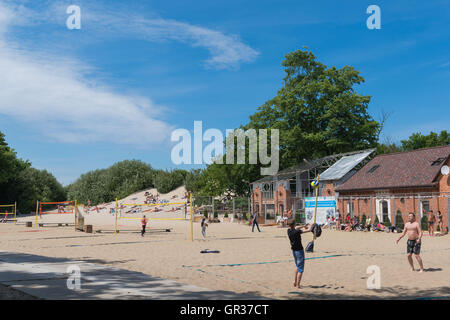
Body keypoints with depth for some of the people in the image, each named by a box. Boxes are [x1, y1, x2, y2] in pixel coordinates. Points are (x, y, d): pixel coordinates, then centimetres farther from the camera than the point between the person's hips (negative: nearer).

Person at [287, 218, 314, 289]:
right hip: (299, 251, -7)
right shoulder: (296, 232, -26)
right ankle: (298, 285, 3)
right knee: (300, 269, 2)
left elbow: (295, 228, 19)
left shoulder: (289, 231, -5)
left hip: (293, 250, 7)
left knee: (297, 266, 26)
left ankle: (295, 281, 26)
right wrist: (311, 225, -2)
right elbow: (308, 230, -21)